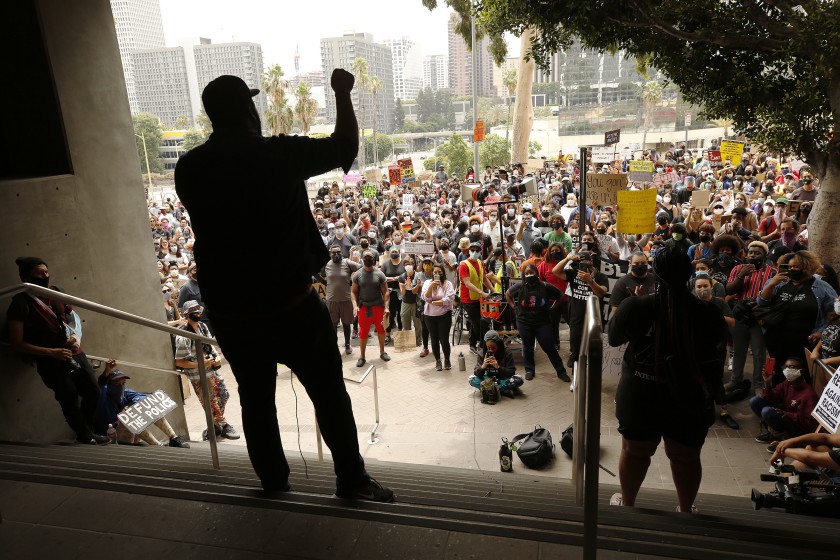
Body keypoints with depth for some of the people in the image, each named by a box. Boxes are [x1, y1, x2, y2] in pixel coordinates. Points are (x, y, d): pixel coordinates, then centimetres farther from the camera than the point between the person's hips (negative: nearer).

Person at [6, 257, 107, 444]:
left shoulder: (56, 292, 3)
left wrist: (76, 336, -1)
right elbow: (17, 343, -11)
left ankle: (87, 431, 31)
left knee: (93, 392, 9)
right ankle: (86, 436, 22)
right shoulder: (20, 304, -12)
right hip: (51, 362, -6)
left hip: (75, 353, 6)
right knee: (70, 400, -3)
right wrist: (52, 352, -18)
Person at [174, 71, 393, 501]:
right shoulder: (276, 154, -14)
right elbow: (345, 146, -4)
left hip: (228, 312, 4)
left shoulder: (188, 168, -2)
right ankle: (351, 478, 23)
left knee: (255, 397, 21)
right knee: (329, 393, 12)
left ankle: (273, 479, 36)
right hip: (291, 305, -4)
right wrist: (342, 93, 11)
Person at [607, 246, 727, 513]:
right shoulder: (709, 313, -13)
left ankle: (627, 502, 36)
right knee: (686, 456, 19)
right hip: (691, 396, 1)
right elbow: (718, 350, 0)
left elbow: (613, 337, 0)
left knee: (635, 450, 17)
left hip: (641, 394, -1)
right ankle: (685, 509, 40)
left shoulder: (637, 306, -16)